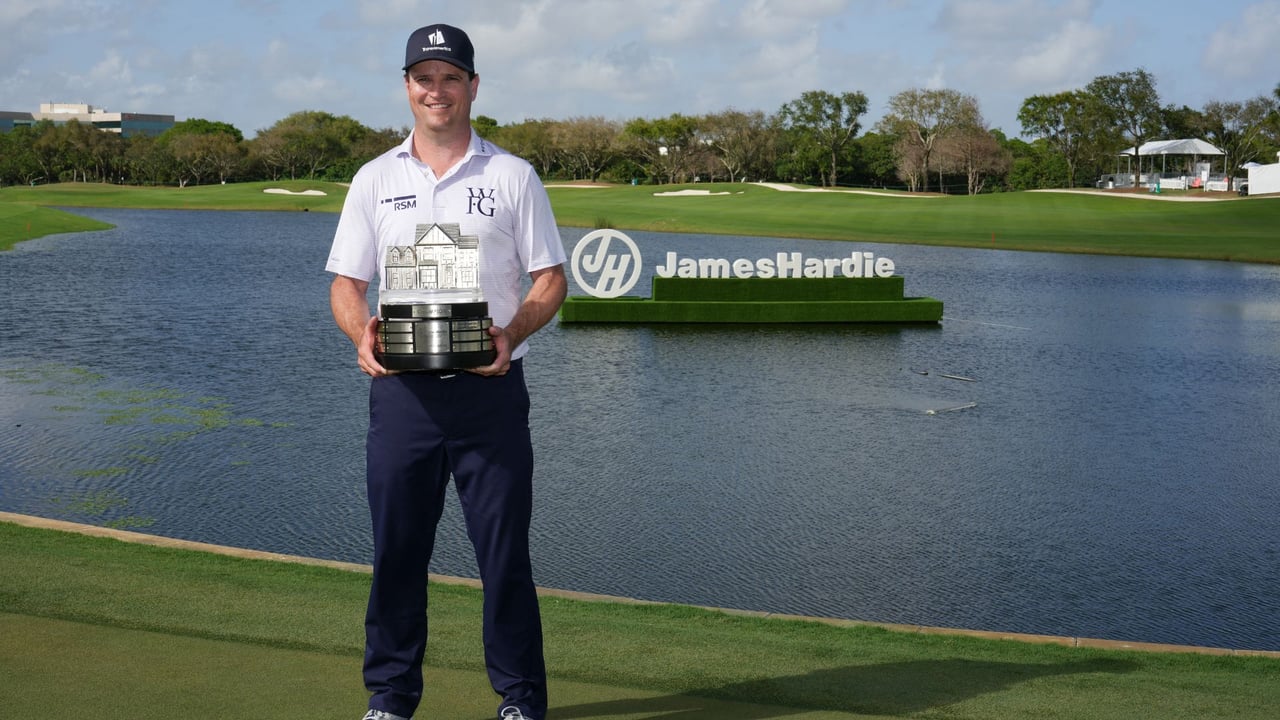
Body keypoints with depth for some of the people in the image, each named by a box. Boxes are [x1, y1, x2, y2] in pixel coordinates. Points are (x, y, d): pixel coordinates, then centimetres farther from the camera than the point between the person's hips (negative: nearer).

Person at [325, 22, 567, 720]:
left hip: (490, 389, -2)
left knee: (505, 548, 0)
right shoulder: (375, 179, 11)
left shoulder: (513, 177, 6)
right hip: (401, 391, 2)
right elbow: (346, 281, 10)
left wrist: (511, 332, -15)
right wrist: (362, 333, -11)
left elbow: (550, 277, 5)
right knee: (396, 548, 5)